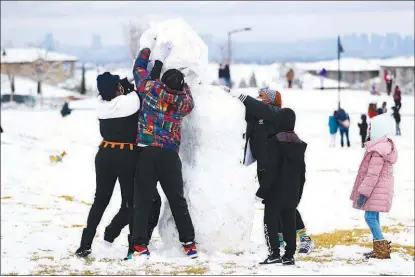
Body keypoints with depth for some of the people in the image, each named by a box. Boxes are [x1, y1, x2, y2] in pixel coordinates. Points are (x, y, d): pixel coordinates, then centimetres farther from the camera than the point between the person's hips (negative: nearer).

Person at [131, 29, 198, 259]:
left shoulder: (152, 90, -5)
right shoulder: (184, 102, 0)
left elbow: (139, 69, 9)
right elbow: (184, 91, 25)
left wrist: (146, 47, 22)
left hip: (147, 153, -2)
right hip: (171, 155, 2)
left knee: (142, 201, 0)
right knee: (178, 201, 11)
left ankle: (140, 246, -6)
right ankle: (189, 243, 11)